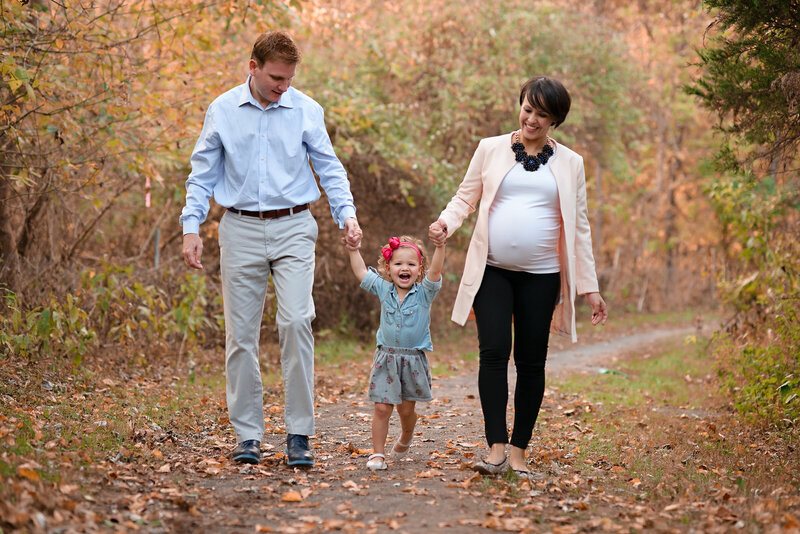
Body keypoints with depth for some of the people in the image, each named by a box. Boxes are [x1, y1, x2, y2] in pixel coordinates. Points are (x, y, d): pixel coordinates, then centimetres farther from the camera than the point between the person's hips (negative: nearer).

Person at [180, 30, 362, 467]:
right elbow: (203, 172, 9)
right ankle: (247, 434, 10)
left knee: (296, 322, -14)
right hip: (241, 230, 1)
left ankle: (299, 434, -6)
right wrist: (191, 225, -1)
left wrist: (347, 214, -7)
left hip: (293, 229, -1)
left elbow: (329, 168, 8)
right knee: (241, 333, 1)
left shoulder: (306, 111, 3)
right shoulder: (222, 111, 5)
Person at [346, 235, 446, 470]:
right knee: (382, 407, -6)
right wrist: (354, 250, 9)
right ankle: (377, 453, 2)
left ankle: (406, 438, 40)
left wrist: (440, 246, -33)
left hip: (414, 361, -1)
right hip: (386, 358, 1)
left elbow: (435, 271, -21)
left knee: (406, 408, 10)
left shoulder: (424, 292, -5)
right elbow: (361, 273, 12)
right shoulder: (384, 289, 3)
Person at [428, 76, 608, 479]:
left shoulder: (569, 163, 9)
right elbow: (466, 196, 11)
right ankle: (496, 449, -10)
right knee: (494, 352, -12)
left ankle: (519, 451, 12)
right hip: (492, 270, -1)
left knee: (531, 361, 3)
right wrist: (445, 221, -12)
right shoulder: (491, 149, 8)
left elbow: (579, 227, 10)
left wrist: (590, 287, 7)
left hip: (541, 275, 1)